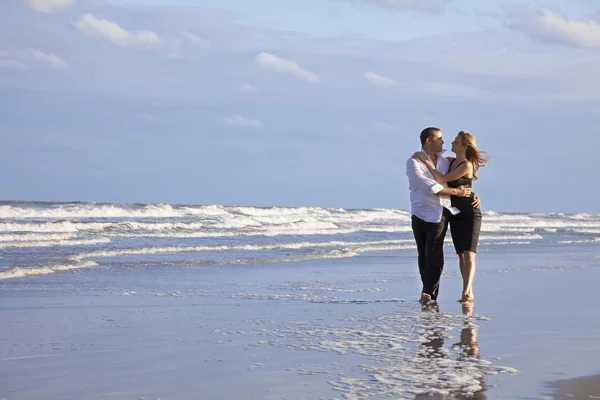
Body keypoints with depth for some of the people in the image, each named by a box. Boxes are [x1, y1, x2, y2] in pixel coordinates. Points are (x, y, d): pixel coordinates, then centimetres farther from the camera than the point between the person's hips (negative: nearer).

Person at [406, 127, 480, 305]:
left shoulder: (445, 162, 16)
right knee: (423, 256, 3)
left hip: (440, 213, 2)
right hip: (420, 214, -2)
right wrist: (456, 192, -10)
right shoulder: (414, 162, -2)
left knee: (434, 255, -12)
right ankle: (429, 293, 11)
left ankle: (429, 294, -15)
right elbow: (429, 187, -13)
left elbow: (461, 182, 28)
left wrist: (473, 195, 10)